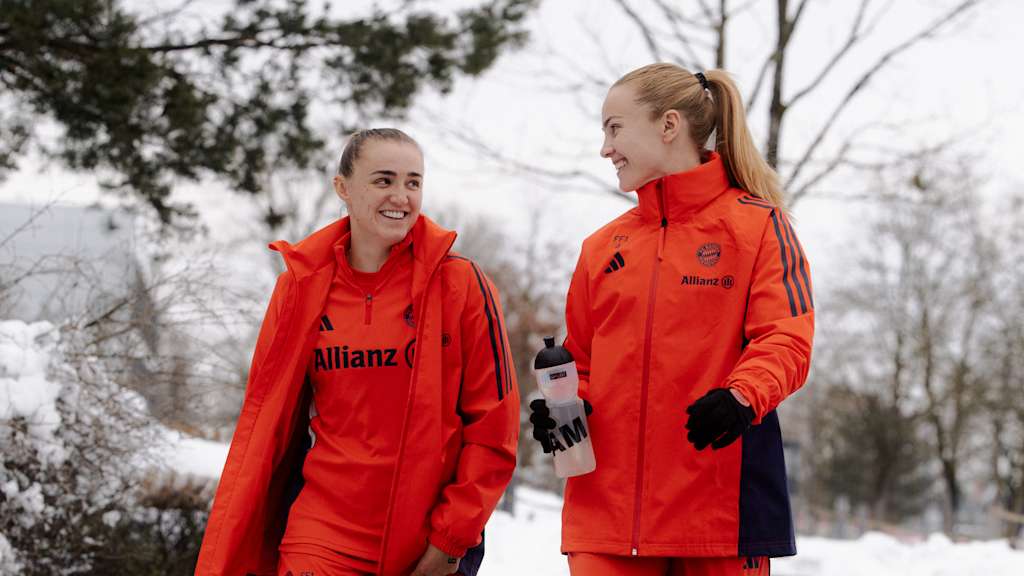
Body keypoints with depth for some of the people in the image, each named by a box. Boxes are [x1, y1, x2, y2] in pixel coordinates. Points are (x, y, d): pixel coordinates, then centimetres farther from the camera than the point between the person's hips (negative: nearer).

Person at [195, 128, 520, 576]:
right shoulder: (301, 286, 2)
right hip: (323, 533, 1)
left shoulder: (460, 283, -5)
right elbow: (264, 420, 6)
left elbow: (493, 424, -4)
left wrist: (452, 536, -8)